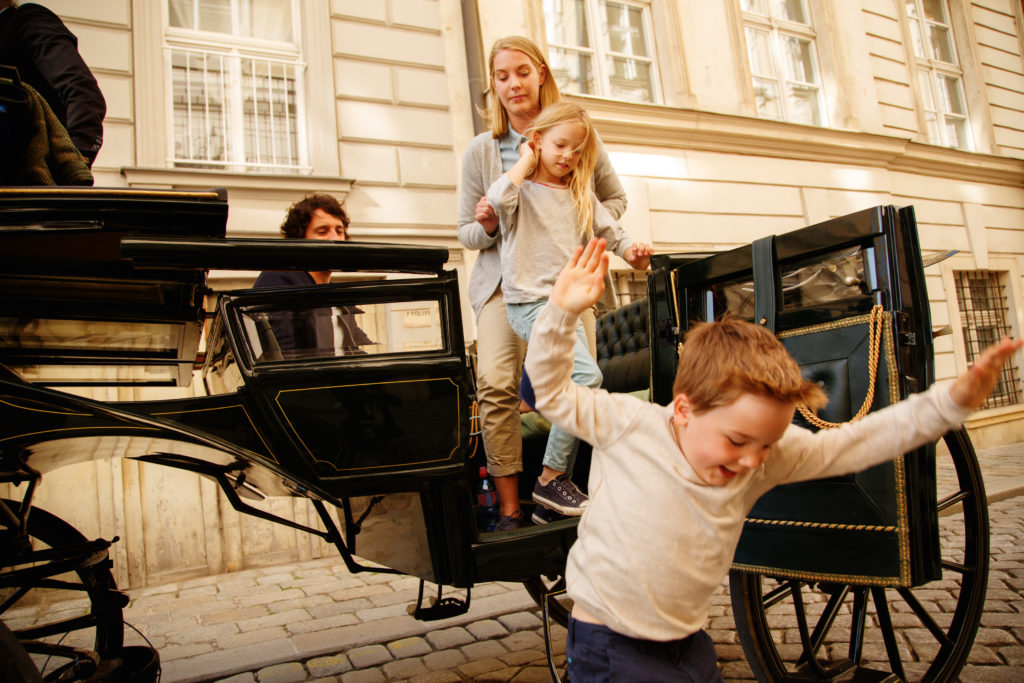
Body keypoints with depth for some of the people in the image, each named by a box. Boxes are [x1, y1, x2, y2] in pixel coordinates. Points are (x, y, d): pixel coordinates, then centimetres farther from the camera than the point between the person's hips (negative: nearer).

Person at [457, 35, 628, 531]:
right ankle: (509, 508, -9)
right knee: (495, 383, -21)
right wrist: (486, 226, -13)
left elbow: (615, 198, 18)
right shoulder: (480, 151, 5)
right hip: (504, 279, 0)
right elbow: (466, 232, 11)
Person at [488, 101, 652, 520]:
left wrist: (631, 251, -3)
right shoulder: (523, 189, 0)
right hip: (530, 301, -7)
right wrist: (525, 162, -7)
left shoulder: (580, 195, 18)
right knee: (586, 376, -21)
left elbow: (610, 231, 19)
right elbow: (498, 198, -23)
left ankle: (555, 478, 17)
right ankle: (551, 478, -12)